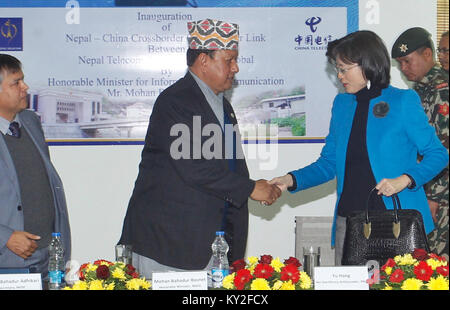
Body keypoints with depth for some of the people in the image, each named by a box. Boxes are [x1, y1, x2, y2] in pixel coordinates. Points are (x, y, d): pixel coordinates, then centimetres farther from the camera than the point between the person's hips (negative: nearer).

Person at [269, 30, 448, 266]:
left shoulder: (403, 101, -2)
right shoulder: (341, 104, 12)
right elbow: (329, 163, 17)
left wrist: (404, 180, -15)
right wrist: (292, 180, 3)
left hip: (394, 219, -4)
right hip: (348, 219, 4)